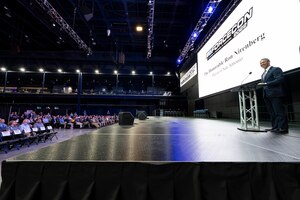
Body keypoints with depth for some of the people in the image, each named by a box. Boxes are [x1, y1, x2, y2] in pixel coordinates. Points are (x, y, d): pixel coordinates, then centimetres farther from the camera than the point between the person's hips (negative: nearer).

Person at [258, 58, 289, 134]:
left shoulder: (276, 69, -1)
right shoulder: (263, 74, 23)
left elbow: (280, 79, -14)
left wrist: (266, 84, -19)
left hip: (275, 94, -8)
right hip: (267, 95, 8)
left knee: (279, 112, -6)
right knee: (272, 112, 9)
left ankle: (283, 128, -1)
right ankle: (275, 127, 14)